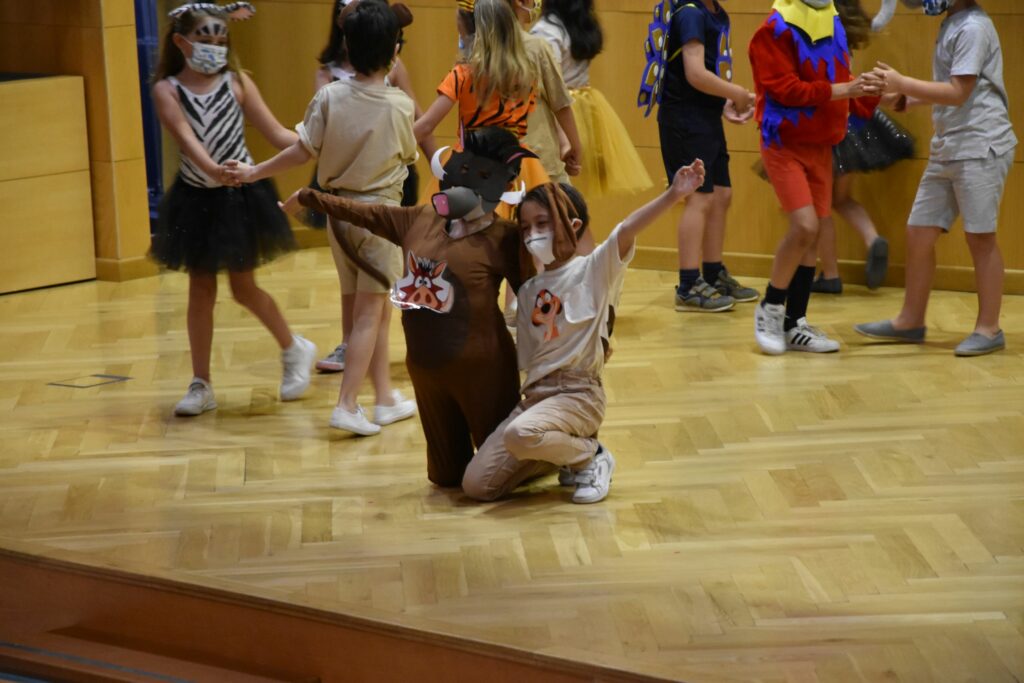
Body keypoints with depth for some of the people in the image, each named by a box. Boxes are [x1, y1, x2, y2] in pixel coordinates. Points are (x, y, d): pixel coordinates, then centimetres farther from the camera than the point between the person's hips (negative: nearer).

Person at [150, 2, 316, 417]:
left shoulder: (236, 83, -4)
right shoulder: (167, 90, -6)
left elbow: (277, 134, -3)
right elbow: (186, 136, -23)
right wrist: (211, 168, -42)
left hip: (240, 195, -1)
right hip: (196, 198, 1)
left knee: (243, 288, 4)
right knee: (201, 291, 7)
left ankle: (294, 350, 30)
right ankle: (201, 386, 16)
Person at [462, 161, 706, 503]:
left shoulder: (592, 270, -3)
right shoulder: (528, 290, 15)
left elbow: (626, 231, -20)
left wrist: (672, 195, -35)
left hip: (579, 394, -7)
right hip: (534, 395, 7)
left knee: (521, 434, -38)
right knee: (476, 485, -3)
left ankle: (589, 457, -6)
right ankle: (561, 452, 17)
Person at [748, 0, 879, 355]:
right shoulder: (777, 30, -14)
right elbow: (784, 88, -21)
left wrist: (865, 91, -2)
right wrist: (837, 91, -21)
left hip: (821, 146, 7)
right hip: (785, 145, -7)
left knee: (812, 234, 7)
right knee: (804, 226, -17)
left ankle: (795, 324, 16)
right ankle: (770, 308, 2)